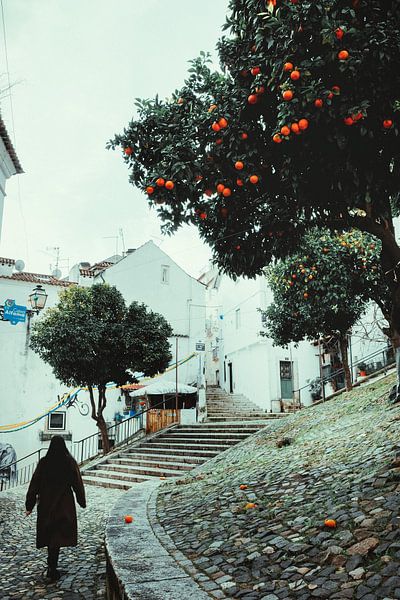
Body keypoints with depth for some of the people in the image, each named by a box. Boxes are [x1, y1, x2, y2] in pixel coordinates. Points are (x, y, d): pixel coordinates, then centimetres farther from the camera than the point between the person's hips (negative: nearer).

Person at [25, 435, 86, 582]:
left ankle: (52, 566, 29)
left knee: (49, 533, 17)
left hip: (46, 504, 2)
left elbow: (34, 484, -4)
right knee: (57, 535, 4)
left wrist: (30, 505, 3)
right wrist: (82, 501, 9)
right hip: (65, 504, -2)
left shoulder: (44, 462, -6)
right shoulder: (70, 462, -9)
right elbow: (78, 483, -3)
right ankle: (52, 569, -1)